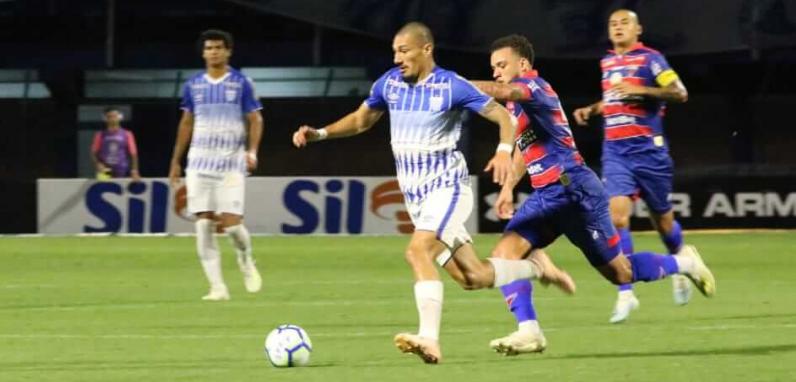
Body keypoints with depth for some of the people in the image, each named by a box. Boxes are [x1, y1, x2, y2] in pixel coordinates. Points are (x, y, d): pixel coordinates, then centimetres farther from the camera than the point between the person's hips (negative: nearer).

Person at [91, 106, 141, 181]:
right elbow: (94, 153, 9)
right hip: (105, 174, 0)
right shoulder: (100, 135, 7)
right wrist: (98, 164, -10)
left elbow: (133, 154, 3)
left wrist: (134, 171, -8)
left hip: (122, 174, 0)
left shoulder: (127, 135, 5)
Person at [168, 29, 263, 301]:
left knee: (231, 223, -11)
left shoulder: (241, 84, 0)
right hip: (200, 163, 3)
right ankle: (217, 287, -1)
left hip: (232, 162, -3)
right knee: (204, 225, -5)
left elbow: (255, 120, 2)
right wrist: (175, 162, 16)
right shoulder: (193, 85, 9)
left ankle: (246, 260, 23)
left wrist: (252, 151, -14)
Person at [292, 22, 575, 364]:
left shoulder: (452, 86, -13)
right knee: (471, 277, 7)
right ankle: (536, 267, 31)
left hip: (447, 188, -7)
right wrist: (319, 133, 6)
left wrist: (504, 150, -27)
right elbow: (362, 120, 19)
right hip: (414, 196, 7)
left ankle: (429, 339, -34)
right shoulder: (389, 83, 4)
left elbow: (502, 115, -8)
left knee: (418, 251, -30)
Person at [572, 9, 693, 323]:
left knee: (661, 217, 9)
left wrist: (641, 90, -23)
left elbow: (680, 93, -14)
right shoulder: (606, 62, 13)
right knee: (617, 215, -14)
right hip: (615, 152, 4)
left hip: (648, 148, -4)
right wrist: (592, 110, 13)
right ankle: (625, 294, -16)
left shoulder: (649, 59, -6)